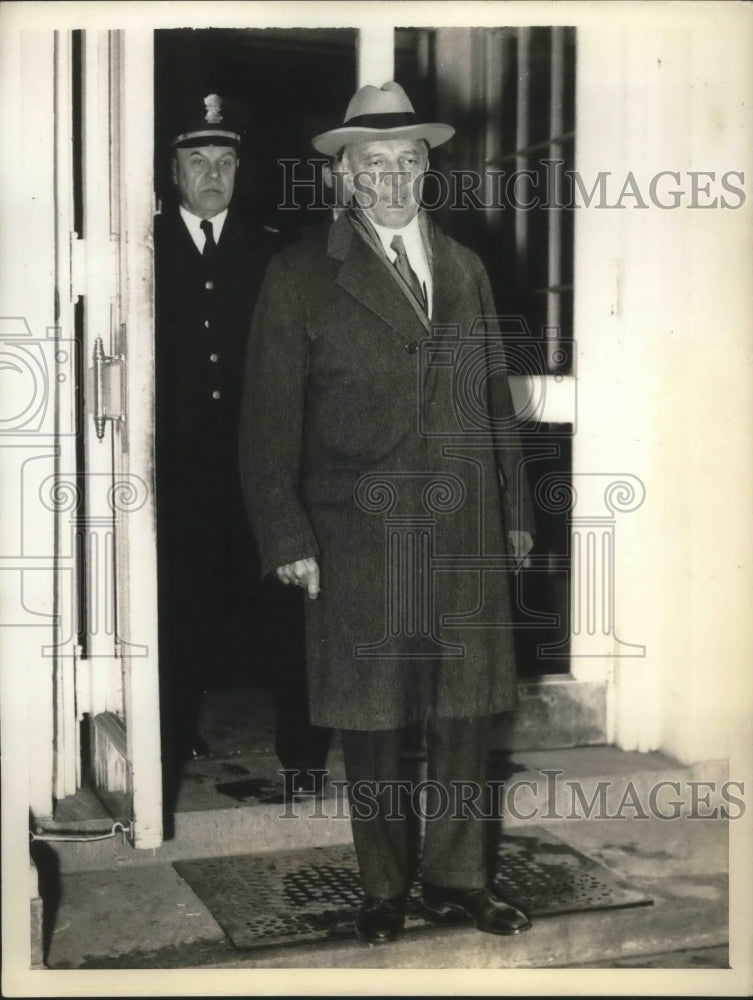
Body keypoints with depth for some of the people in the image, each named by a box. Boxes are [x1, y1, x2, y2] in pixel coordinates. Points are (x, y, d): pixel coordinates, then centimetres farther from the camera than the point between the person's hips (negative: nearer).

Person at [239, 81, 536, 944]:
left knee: (466, 712, 8)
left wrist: (514, 510, 14)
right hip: (359, 535, -3)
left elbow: (496, 397, 16)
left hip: (466, 532, 4)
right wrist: (287, 537, -8)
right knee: (371, 722, 6)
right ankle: (383, 888, 23)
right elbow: (270, 418, -3)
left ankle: (456, 878, 24)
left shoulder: (465, 268, 14)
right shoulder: (301, 275, 0)